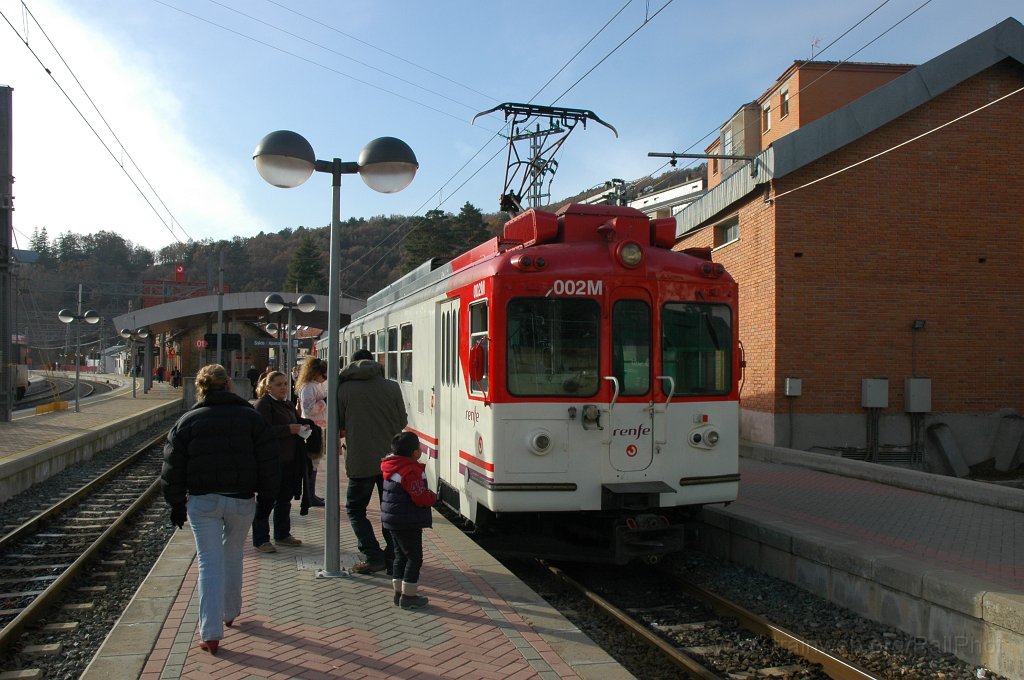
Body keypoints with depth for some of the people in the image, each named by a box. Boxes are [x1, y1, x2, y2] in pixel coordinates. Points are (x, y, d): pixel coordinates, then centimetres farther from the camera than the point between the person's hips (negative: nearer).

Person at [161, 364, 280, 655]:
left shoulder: (187, 421, -1)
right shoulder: (251, 417, -1)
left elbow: (172, 468, 1)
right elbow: (268, 464, -1)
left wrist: (177, 503, 10)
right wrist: (267, 494, 11)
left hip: (202, 501, -1)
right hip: (242, 500, 1)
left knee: (209, 563, 2)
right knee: (233, 557, 20)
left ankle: (211, 632, -2)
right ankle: (230, 612, 35)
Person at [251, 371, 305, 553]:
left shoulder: (288, 404, 17)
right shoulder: (263, 404, -10)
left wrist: (301, 427, 9)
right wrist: (289, 429, -23)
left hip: (289, 461, 9)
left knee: (285, 499, 16)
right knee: (267, 500, -3)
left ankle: (282, 534, 28)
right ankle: (260, 540, 5)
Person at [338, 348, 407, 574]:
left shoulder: (344, 389, -5)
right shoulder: (392, 387, 0)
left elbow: (338, 426, 3)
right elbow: (403, 422, 7)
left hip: (360, 462, -2)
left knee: (355, 509, 12)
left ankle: (373, 557, 2)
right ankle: (393, 559, 14)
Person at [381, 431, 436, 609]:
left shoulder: (392, 469, 8)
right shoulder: (411, 471, -22)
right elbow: (420, 497, -24)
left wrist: (427, 495, 16)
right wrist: (433, 496, -5)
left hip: (392, 521, 10)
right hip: (408, 523, -9)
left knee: (401, 555, 19)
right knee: (414, 557, 0)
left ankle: (399, 592, 26)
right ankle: (409, 596, 3)